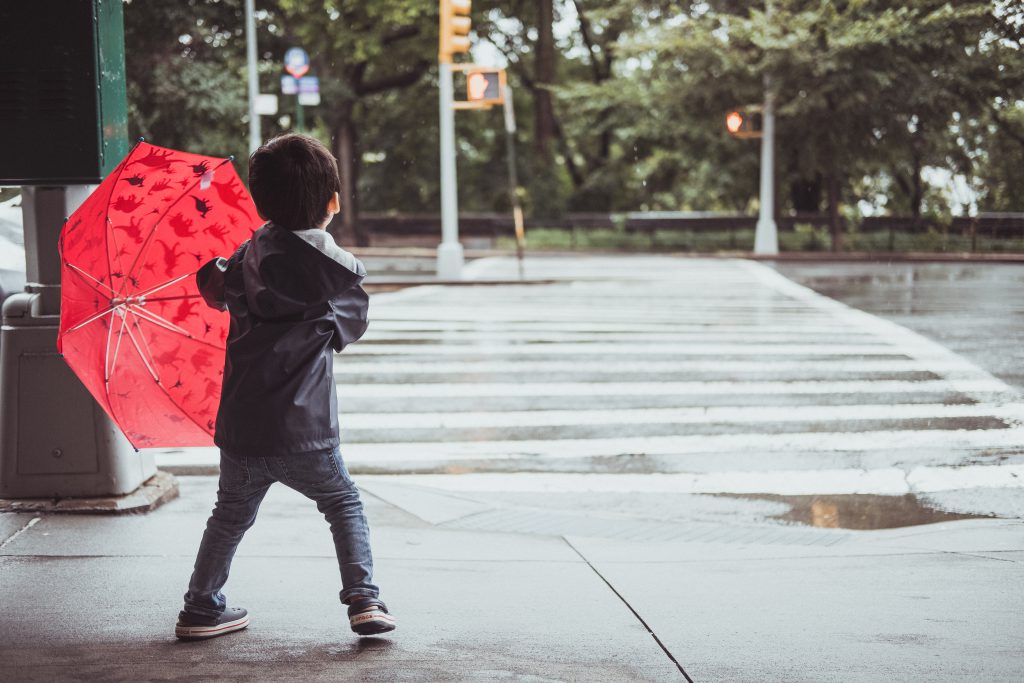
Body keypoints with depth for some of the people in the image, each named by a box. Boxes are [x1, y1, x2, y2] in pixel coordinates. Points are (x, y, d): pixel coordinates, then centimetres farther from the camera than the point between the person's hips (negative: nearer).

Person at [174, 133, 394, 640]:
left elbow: (216, 293, 19)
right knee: (344, 505, 18)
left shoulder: (249, 255, 2)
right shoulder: (341, 269, -6)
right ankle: (364, 599, 8)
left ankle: (201, 609, 28)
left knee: (231, 516, 23)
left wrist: (209, 270, 39)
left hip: (240, 431, 3)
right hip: (305, 435, -3)